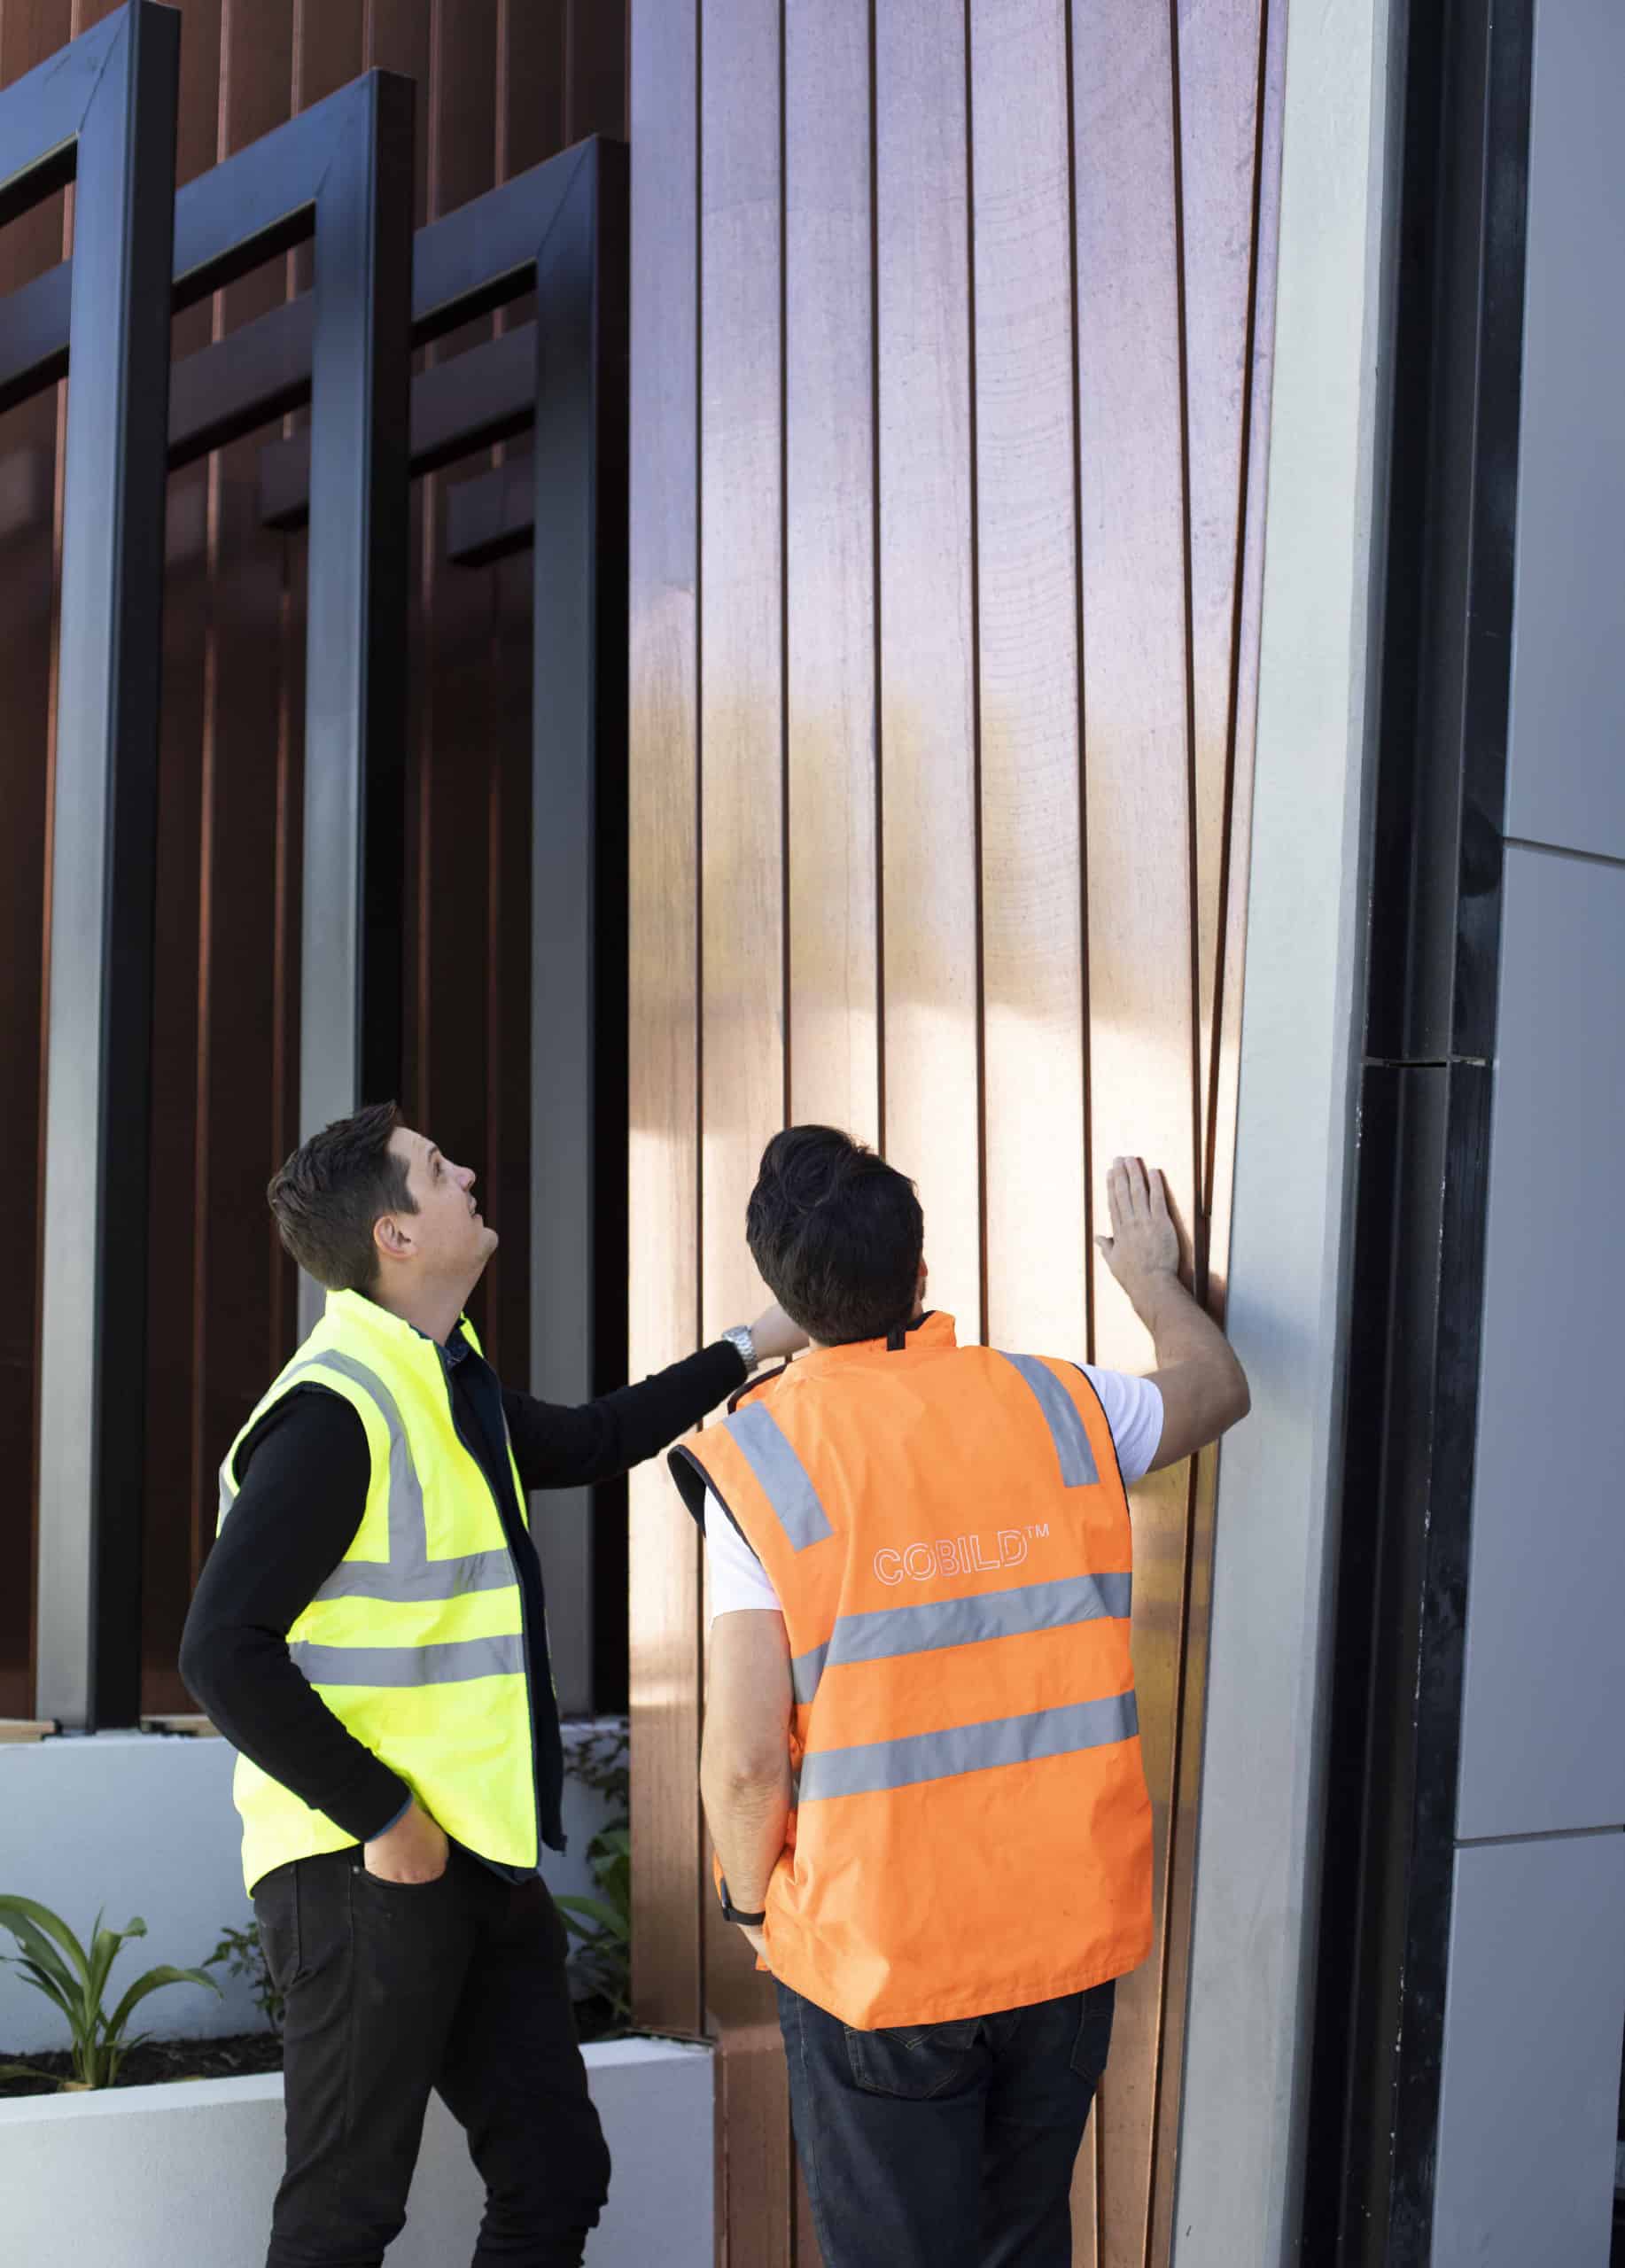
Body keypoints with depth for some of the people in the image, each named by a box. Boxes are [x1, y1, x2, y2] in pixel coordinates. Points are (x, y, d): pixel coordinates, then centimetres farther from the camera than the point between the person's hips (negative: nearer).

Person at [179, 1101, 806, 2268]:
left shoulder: (450, 1382, 12)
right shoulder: (337, 1408, -18)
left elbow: (586, 1444, 31)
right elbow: (225, 1653, -23)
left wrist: (745, 1351, 32)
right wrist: (382, 1819, -20)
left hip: (482, 1856, 9)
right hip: (370, 1866, -9)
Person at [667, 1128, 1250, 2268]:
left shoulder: (760, 1458, -14)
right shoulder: (1061, 1407, -3)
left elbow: (748, 1757, -17)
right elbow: (1218, 1385, 20)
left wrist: (751, 1897, 2)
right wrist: (1157, 1277, 38)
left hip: (874, 1951, -3)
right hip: (1073, 1931, 3)